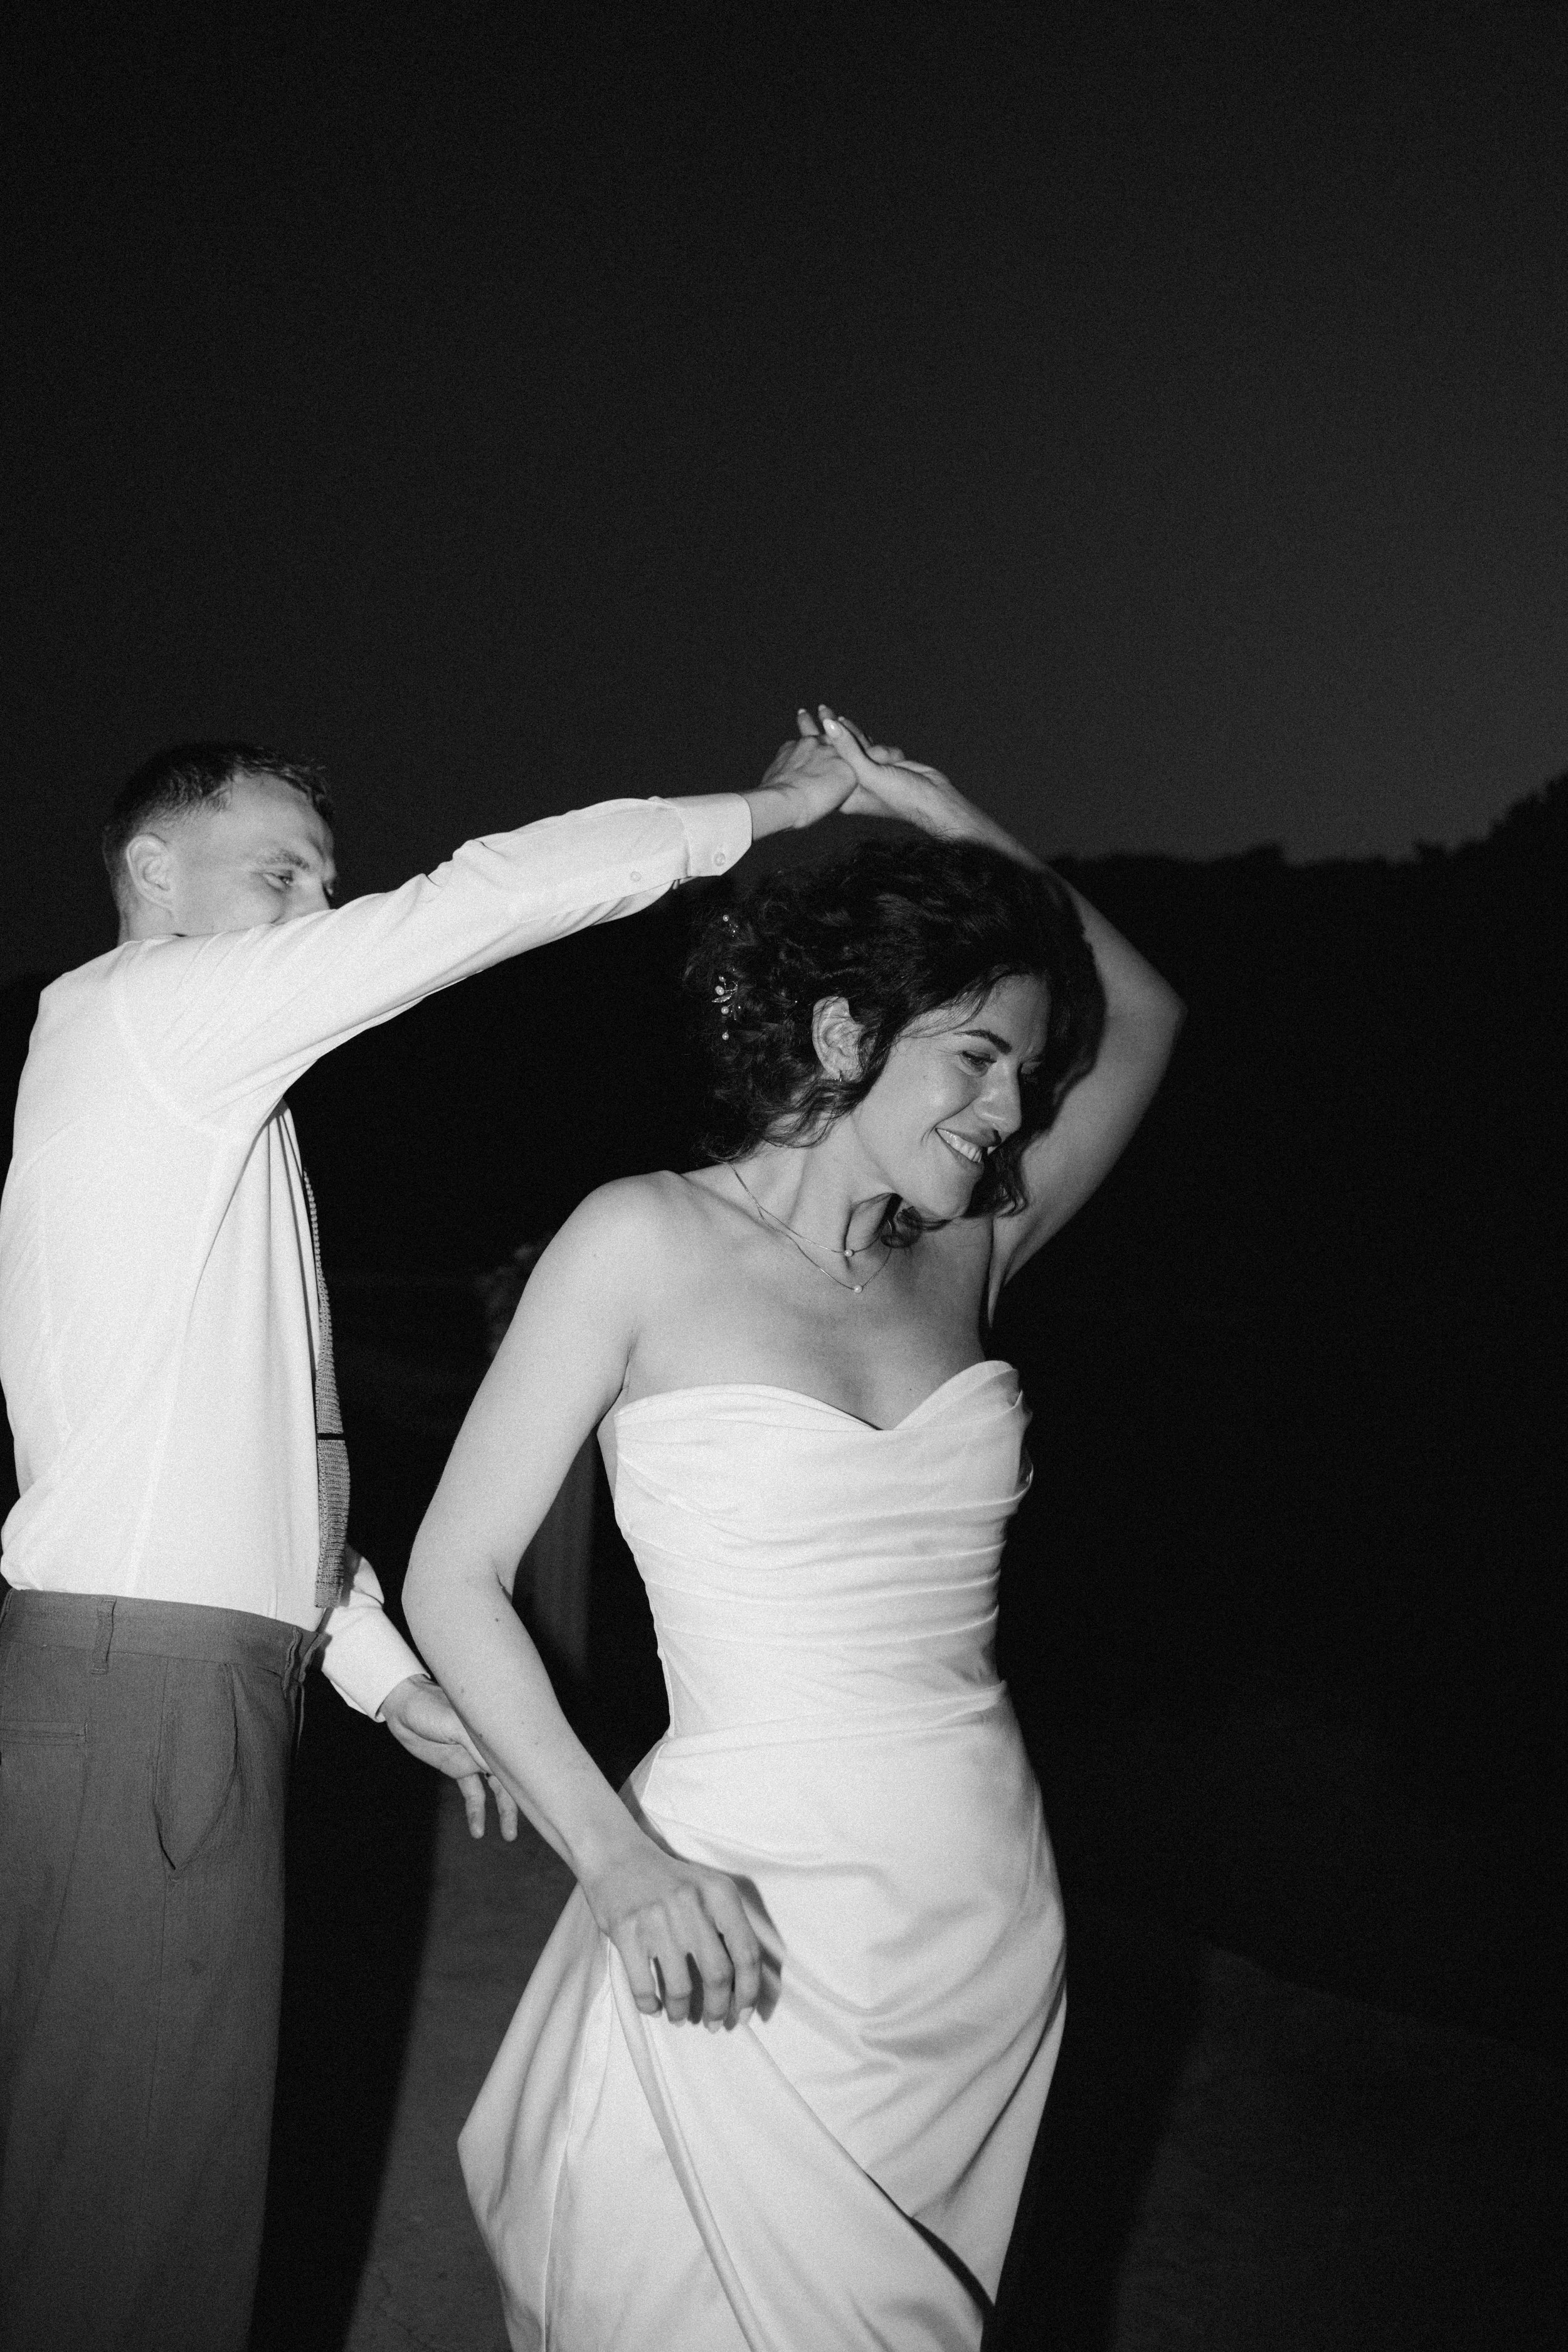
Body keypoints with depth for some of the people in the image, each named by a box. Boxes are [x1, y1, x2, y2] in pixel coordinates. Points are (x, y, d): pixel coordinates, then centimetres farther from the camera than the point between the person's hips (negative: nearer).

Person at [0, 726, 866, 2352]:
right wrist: (766, 808, -3)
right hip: (139, 1684, -10)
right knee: (130, 2205, -3)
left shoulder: (191, 1093, 22)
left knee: (187, 2145, 15)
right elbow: (486, 899, -12)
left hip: (198, 1676, 10)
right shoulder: (144, 1012, -7)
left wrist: (384, 1671, 21)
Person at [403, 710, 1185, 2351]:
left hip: (993, 1919, 5)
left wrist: (947, 822, 17)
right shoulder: (648, 1240, -5)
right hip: (754, 1935, -5)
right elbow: (453, 1578, -5)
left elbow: (1143, 1021, 23)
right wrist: (622, 1859, -17)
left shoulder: (965, 1260, 9)